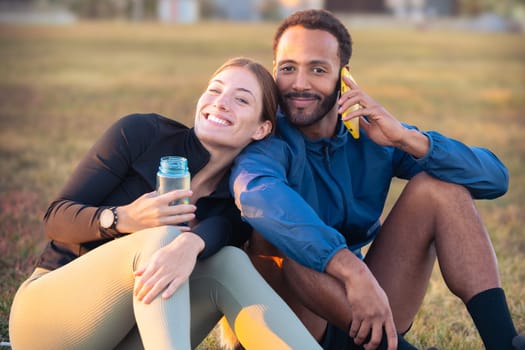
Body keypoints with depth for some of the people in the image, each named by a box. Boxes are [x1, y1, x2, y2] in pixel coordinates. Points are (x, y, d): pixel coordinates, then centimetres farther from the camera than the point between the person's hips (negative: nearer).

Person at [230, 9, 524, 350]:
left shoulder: (373, 135, 1)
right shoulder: (267, 140, -14)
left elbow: (494, 178, -7)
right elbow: (256, 194, -41)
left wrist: (407, 139, -23)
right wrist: (354, 271, -52)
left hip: (358, 312, 4)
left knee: (439, 185, -8)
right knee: (271, 235, -32)